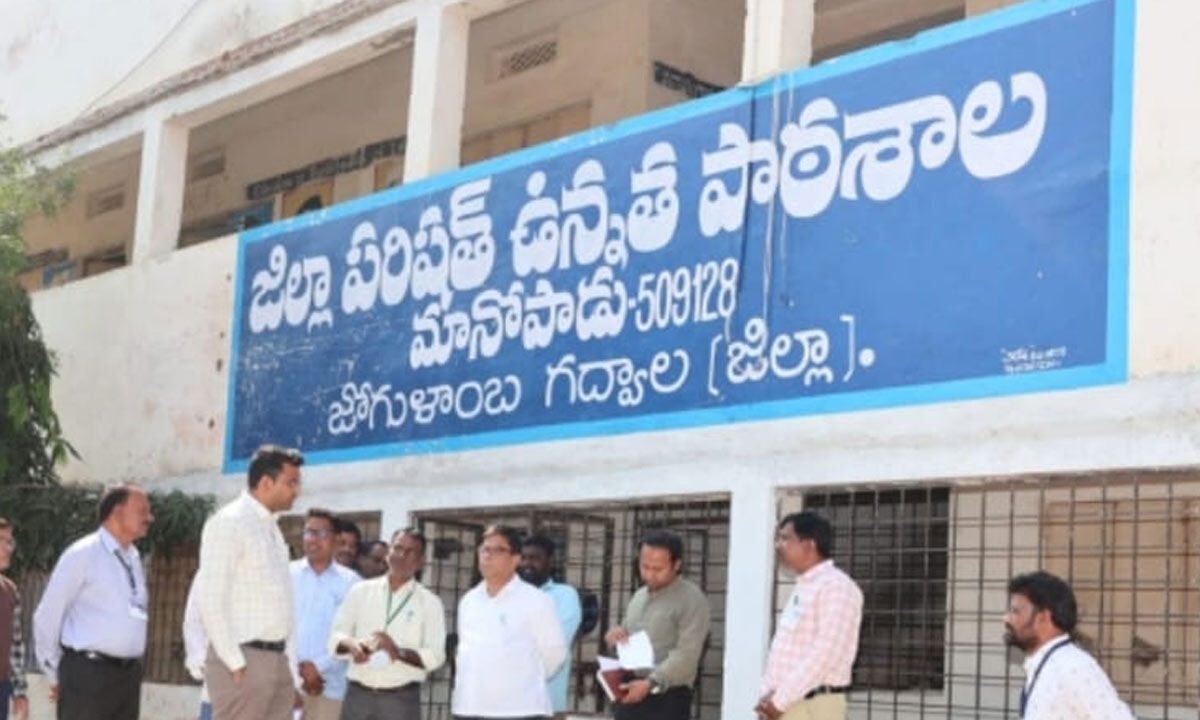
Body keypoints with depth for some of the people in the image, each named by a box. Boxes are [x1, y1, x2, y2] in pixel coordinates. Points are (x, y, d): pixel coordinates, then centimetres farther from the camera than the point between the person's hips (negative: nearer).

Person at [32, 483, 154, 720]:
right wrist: (55, 673, 1)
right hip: (87, 674, -7)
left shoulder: (133, 558, 15)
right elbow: (47, 616, -3)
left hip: (128, 674, 7)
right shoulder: (83, 554, -6)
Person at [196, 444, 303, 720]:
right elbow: (210, 601, -15)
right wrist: (235, 663, -17)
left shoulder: (272, 528, 17)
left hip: (277, 659, 9)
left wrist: (287, 662, 13)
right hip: (243, 659, -9)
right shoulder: (230, 522, -10)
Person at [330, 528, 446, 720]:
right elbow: (335, 636, 5)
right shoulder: (361, 591, 9)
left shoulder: (429, 602, 3)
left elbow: (435, 655, -5)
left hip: (401, 699, -2)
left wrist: (400, 652, -23)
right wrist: (350, 644, -18)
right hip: (358, 694, 2)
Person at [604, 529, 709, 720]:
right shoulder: (639, 596, 16)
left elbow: (686, 654, -17)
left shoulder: (691, 599, -8)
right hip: (629, 697, 7)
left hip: (666, 700, -7)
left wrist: (651, 683, -26)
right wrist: (616, 634, 3)